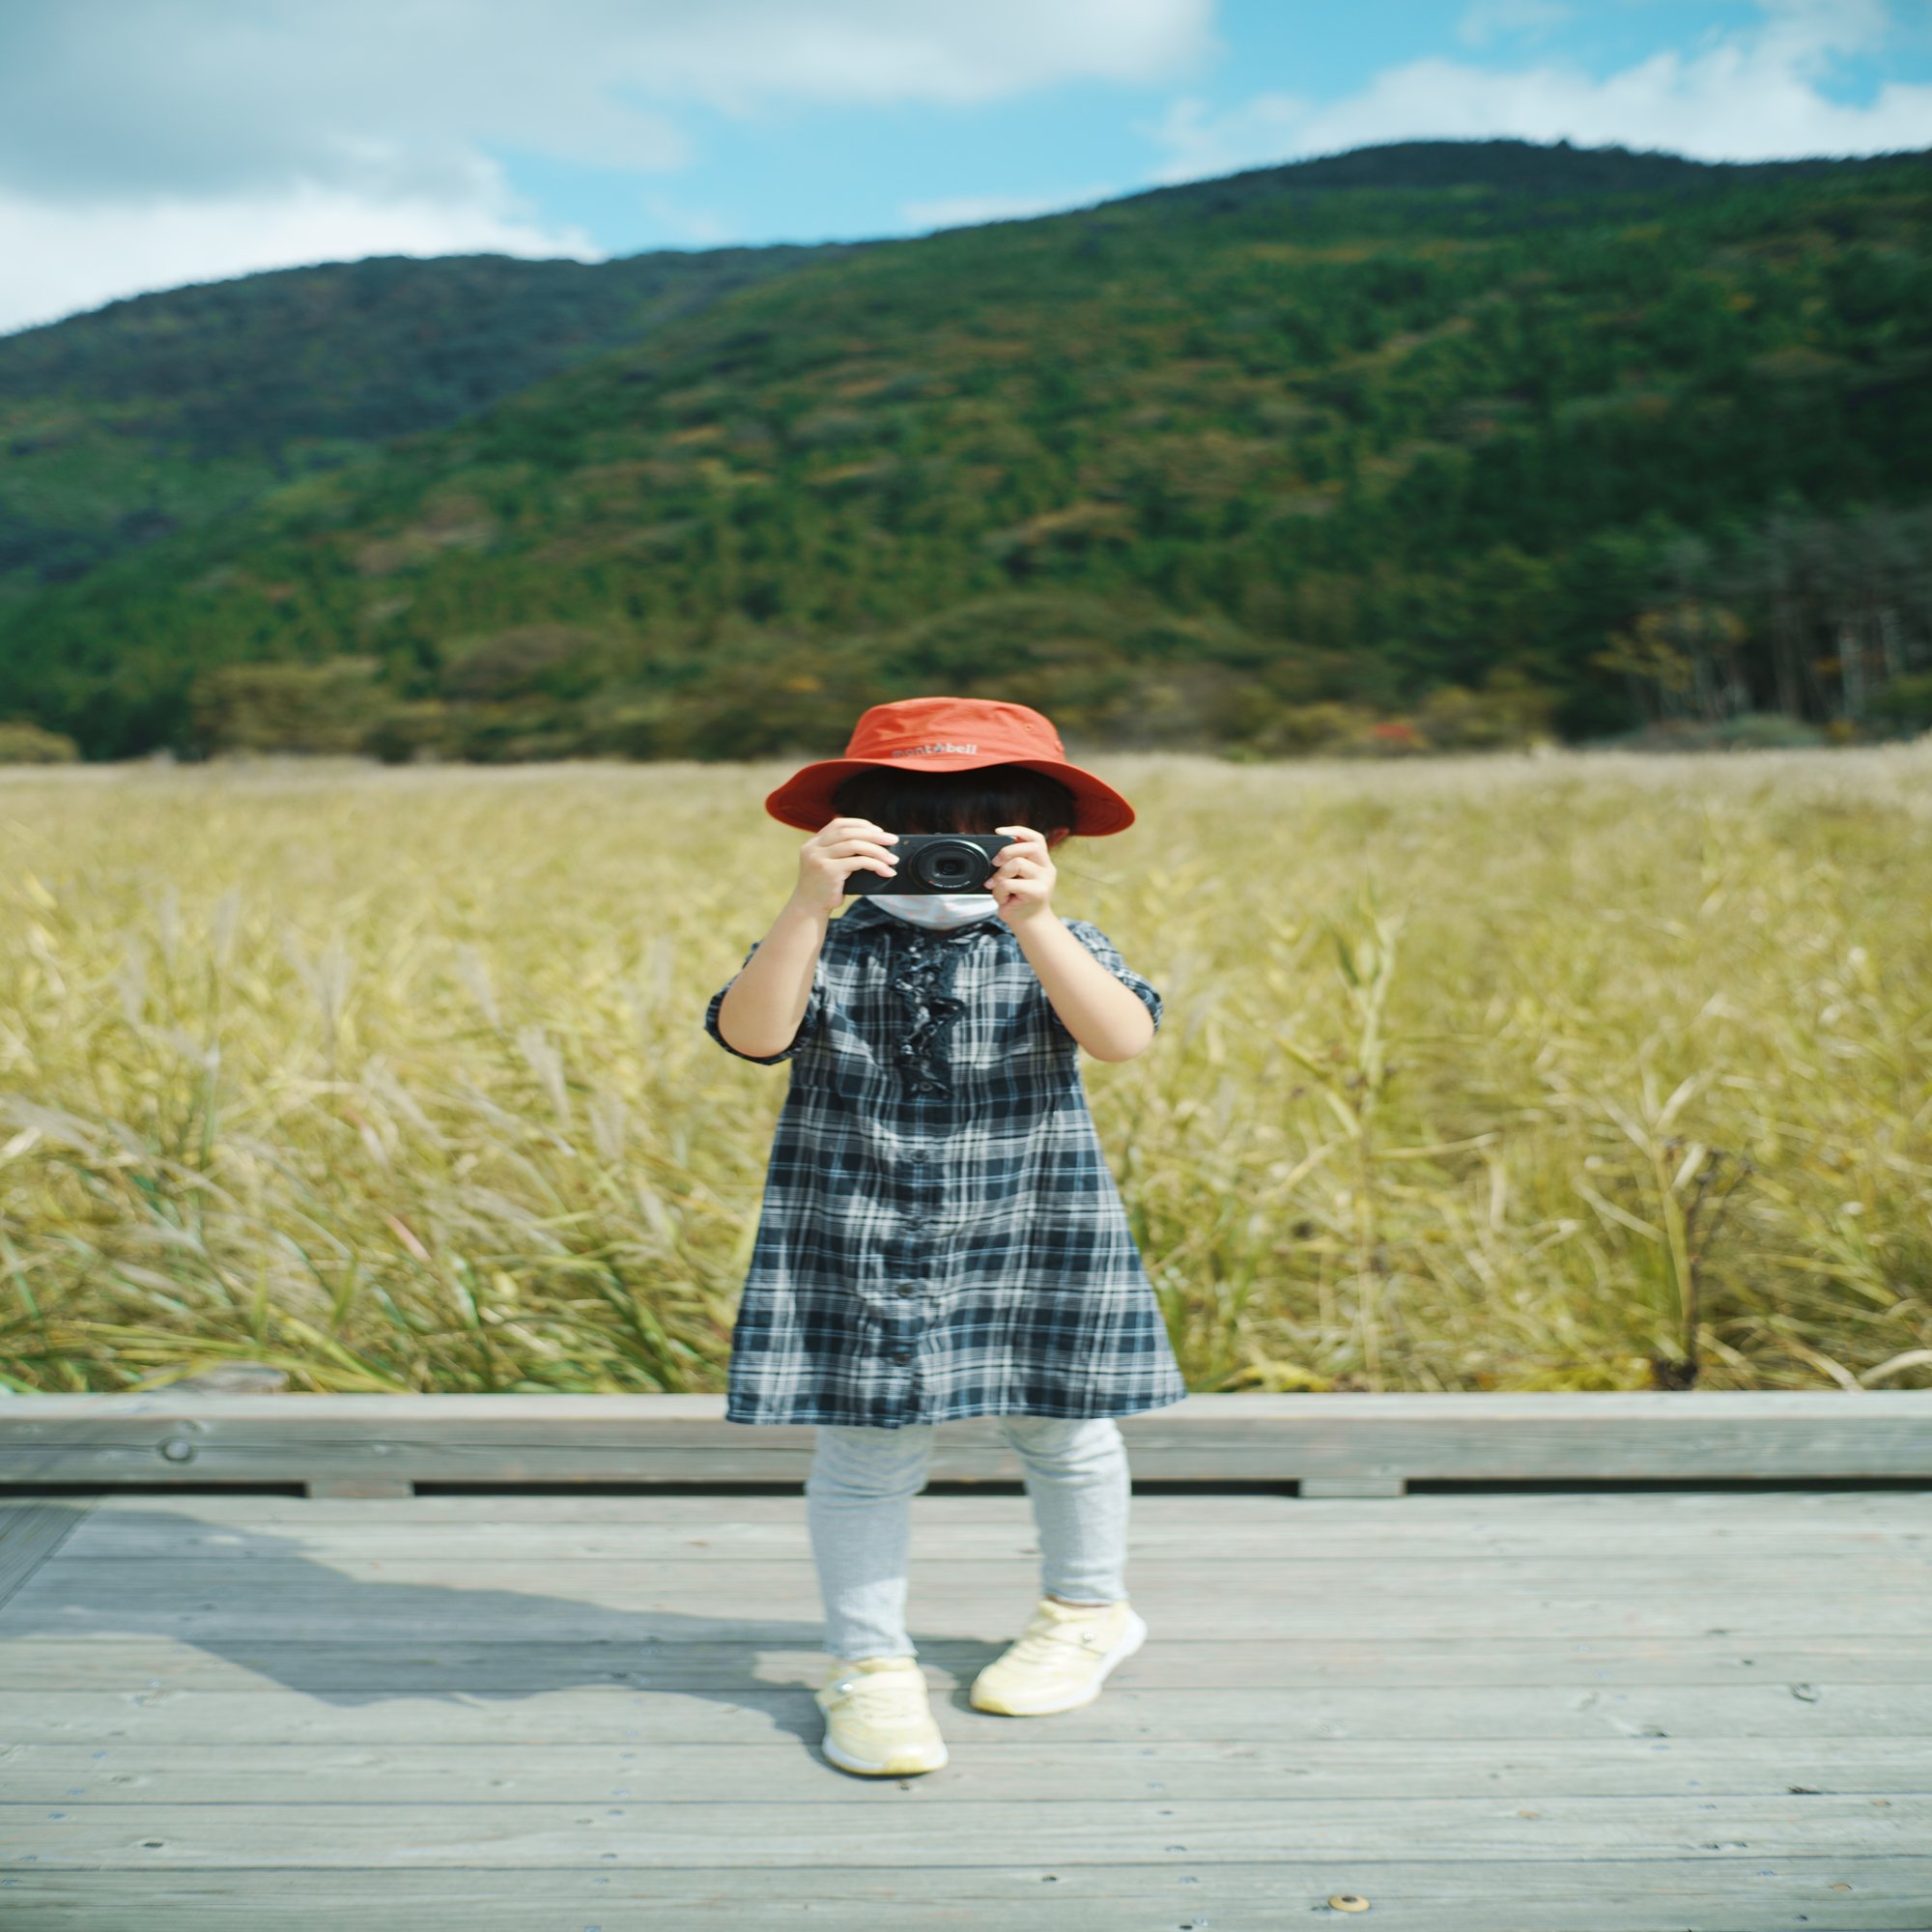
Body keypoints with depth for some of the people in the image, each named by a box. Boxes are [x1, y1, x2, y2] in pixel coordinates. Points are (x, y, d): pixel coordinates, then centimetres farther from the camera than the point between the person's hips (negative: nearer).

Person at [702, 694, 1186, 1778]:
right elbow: (752, 1035, -22)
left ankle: (1089, 1610, 42)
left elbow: (1126, 1036, -22)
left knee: (1063, 1437, 17)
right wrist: (810, 909, -32)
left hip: (1033, 1246, 1)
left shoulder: (1051, 947, -4)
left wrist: (1032, 921, -33)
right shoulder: (831, 952, -4)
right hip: (859, 1253, -1)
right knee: (866, 1456, 3)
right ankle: (870, 1666, 20)